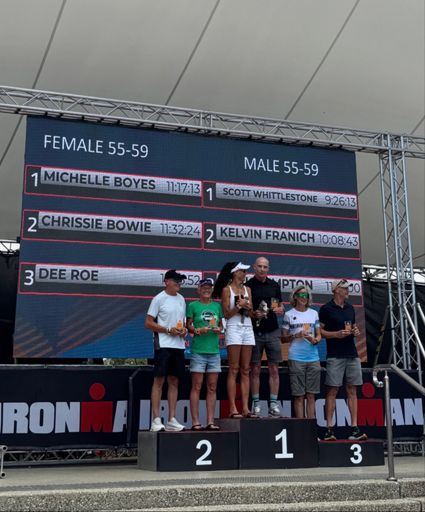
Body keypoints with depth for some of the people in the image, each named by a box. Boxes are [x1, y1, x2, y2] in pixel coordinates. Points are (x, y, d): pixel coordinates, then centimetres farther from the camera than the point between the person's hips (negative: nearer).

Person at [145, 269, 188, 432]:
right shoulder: (159, 298, -4)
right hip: (163, 344, -6)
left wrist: (184, 330, 1)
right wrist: (168, 330, -15)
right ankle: (156, 420, -4)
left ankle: (172, 419, 11)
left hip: (178, 345, 7)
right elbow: (148, 323, -7)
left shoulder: (181, 299, 16)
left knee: (174, 381, 7)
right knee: (159, 380, -6)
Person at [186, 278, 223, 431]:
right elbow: (188, 325, 3)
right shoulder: (193, 305, 3)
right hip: (198, 350, -4)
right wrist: (197, 331, -15)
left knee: (212, 388, 5)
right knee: (196, 387, -3)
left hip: (214, 350, 4)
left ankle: (210, 422, 9)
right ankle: (195, 422, 0)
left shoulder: (217, 306, 14)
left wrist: (219, 329, -2)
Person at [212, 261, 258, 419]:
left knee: (245, 370, 3)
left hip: (248, 329, 5)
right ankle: (233, 408, -6)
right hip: (234, 328, -5)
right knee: (234, 370, -7)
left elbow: (251, 313, 11)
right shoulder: (227, 289, 1)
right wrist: (239, 306, -15)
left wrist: (247, 307, -10)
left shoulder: (247, 289, 15)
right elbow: (226, 314, -2)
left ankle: (245, 408, 2)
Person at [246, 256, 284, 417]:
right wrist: (253, 314, -18)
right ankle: (256, 403, 7)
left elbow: (281, 306, 17)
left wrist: (280, 310, -5)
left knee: (274, 369, 2)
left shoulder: (274, 285, 12)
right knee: (255, 369, 2)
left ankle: (273, 403, 7)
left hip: (272, 331, 3)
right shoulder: (248, 285, 1)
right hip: (255, 332, -3)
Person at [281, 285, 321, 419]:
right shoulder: (289, 315, 4)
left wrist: (315, 340, -7)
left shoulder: (313, 313, 13)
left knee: (311, 395, 5)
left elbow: (319, 335, 14)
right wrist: (296, 336, -13)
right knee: (299, 396, -2)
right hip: (296, 358, -3)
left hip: (313, 358, 3)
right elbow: (283, 338, 4)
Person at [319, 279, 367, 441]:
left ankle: (354, 429, 7)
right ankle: (329, 429, -2)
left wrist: (356, 331, 4)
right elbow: (319, 331, -4)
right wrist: (337, 334, -15)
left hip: (352, 355, 6)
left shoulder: (350, 308, 15)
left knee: (352, 391, 5)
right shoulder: (326, 309, -3)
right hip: (335, 356, -6)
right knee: (332, 391, -5)